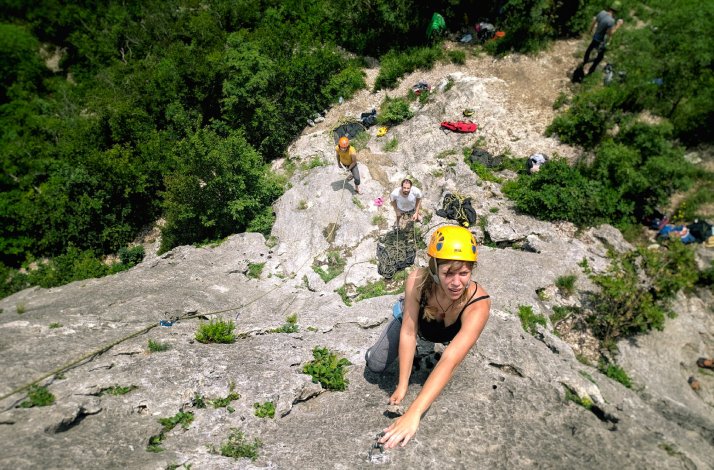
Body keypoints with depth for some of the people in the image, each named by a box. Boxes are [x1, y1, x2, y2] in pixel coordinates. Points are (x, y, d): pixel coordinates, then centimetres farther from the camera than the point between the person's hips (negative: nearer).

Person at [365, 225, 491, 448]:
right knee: (375, 366, 1)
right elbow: (408, 332, -34)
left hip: (449, 334, 0)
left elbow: (449, 361, -53)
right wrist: (402, 386, -34)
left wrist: (413, 414, -59)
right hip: (418, 322, 0)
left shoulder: (478, 304, -46)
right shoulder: (417, 280, -42)